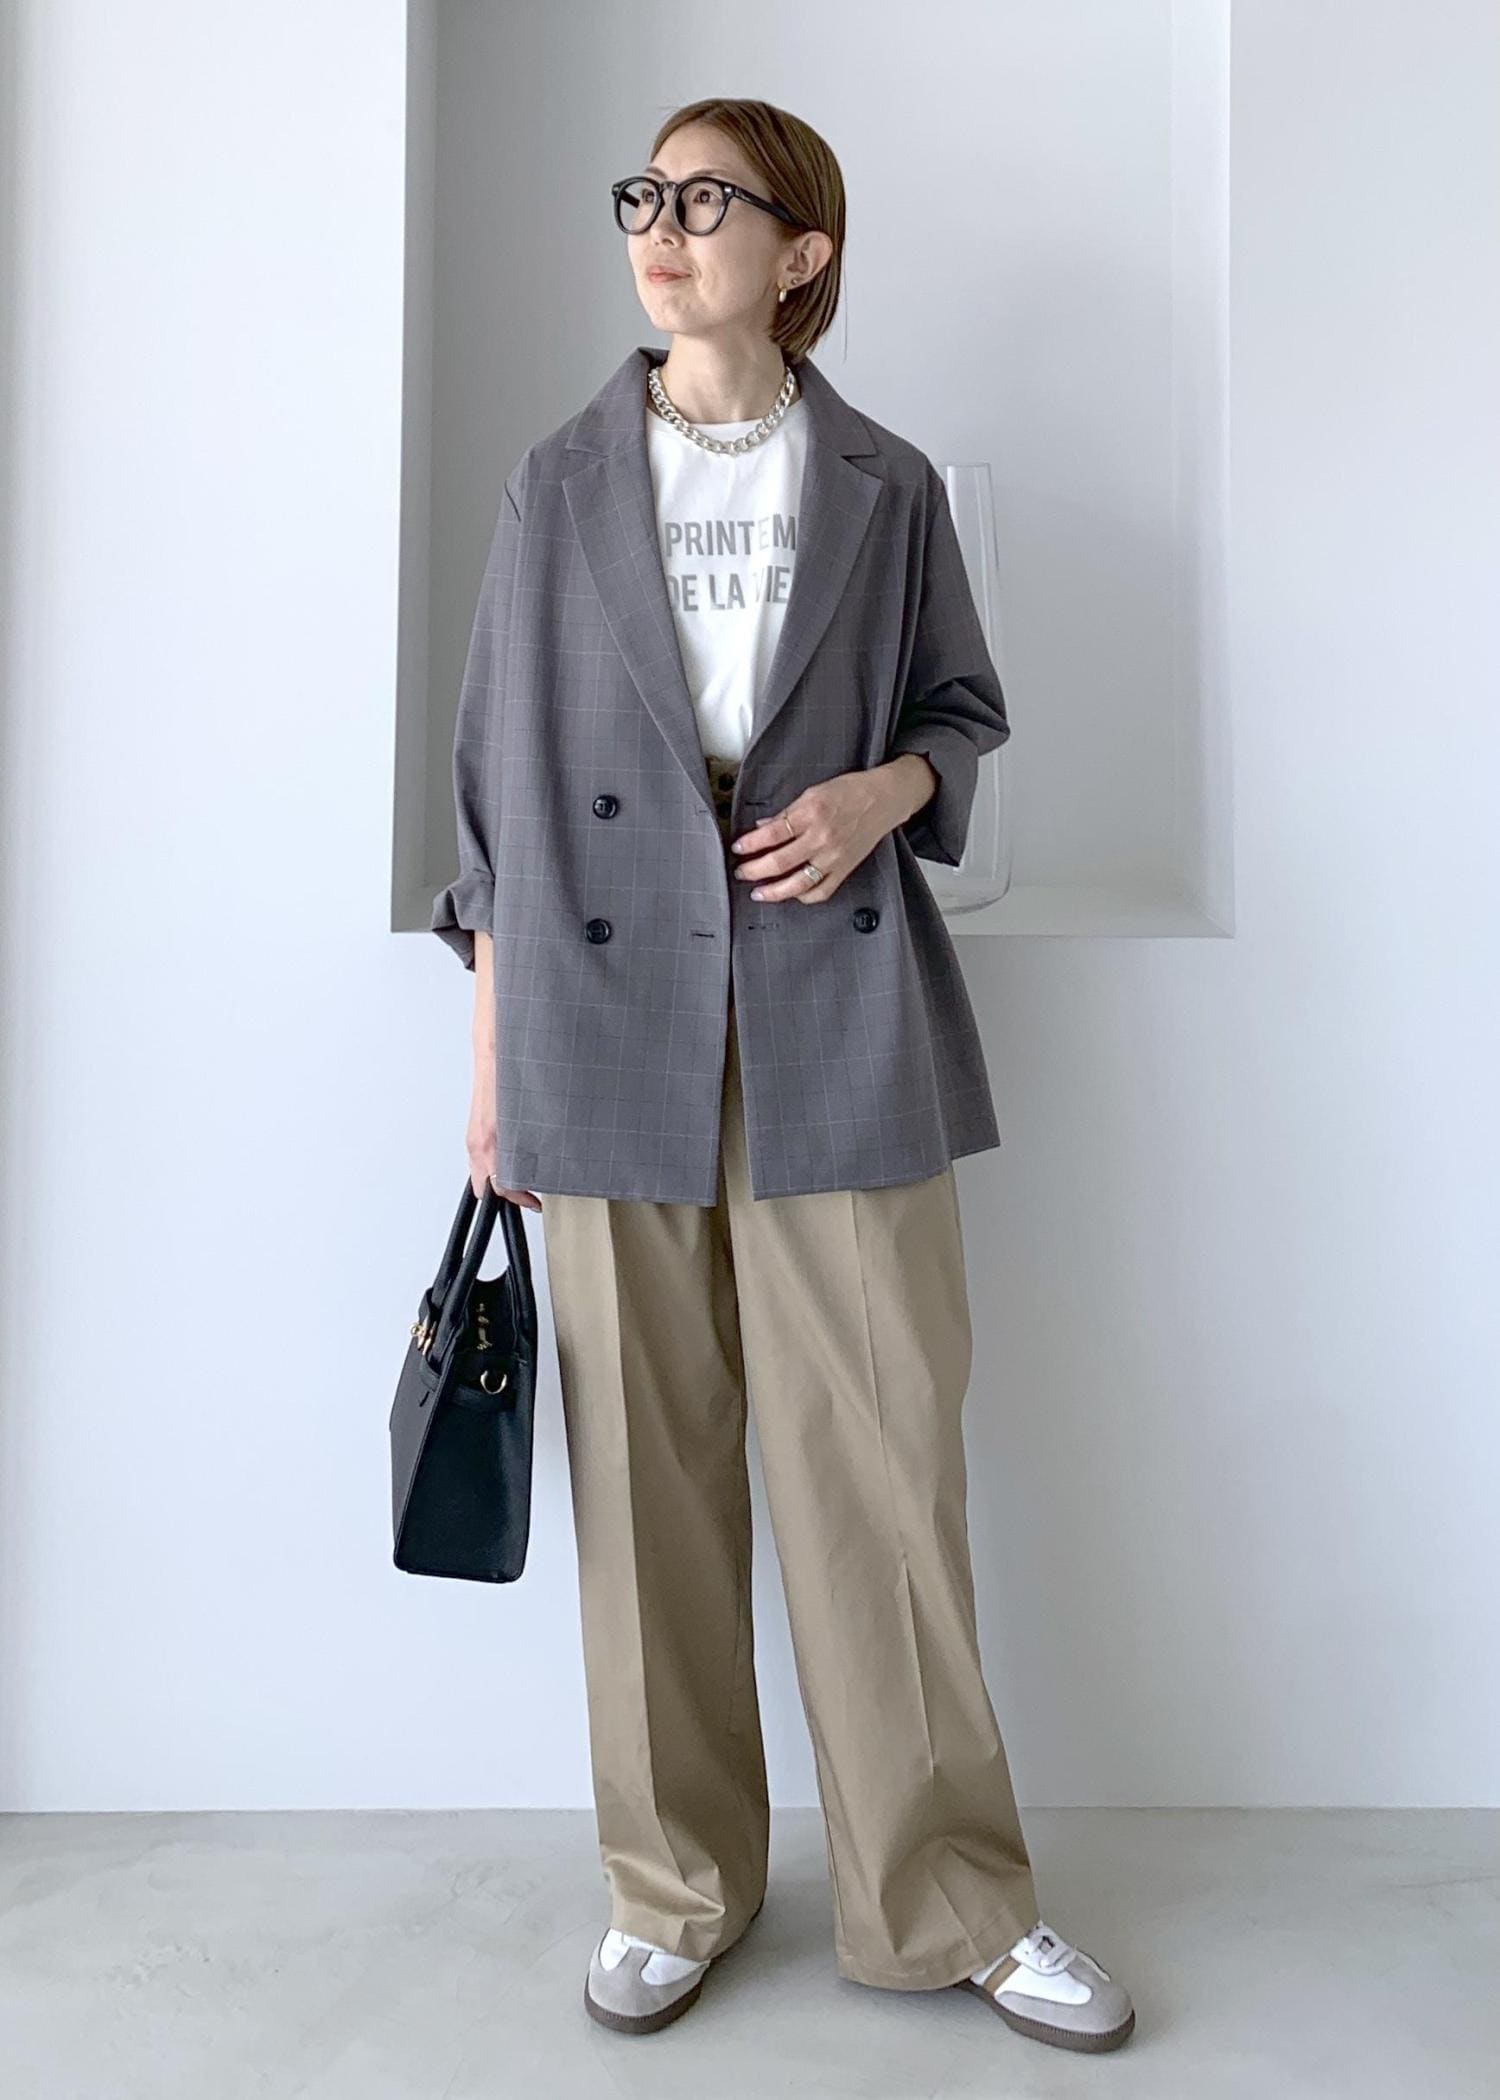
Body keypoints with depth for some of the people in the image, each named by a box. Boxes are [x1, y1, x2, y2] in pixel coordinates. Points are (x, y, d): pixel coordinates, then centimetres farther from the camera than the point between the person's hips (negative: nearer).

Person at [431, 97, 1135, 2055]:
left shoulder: (886, 486, 10)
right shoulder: (561, 487, 11)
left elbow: (965, 711, 18)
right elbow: (502, 776, 10)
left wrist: (887, 790, -7)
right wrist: (492, 1064, 6)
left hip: (841, 1021, 0)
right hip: (614, 1023, 1)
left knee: (885, 1453, 1)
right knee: (649, 1467, 5)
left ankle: (945, 1893, 20)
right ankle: (673, 1887, 24)